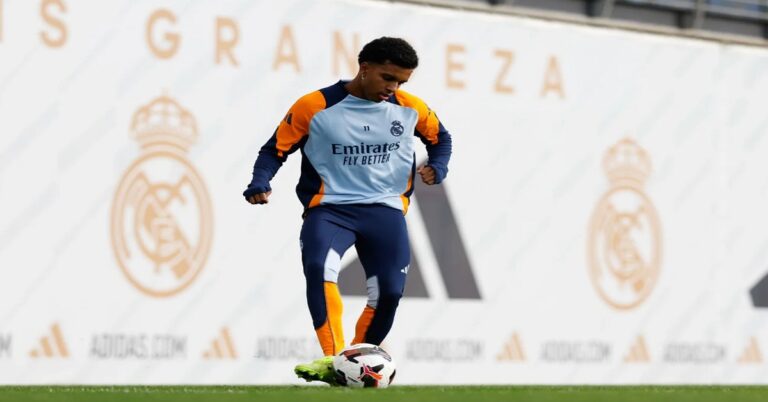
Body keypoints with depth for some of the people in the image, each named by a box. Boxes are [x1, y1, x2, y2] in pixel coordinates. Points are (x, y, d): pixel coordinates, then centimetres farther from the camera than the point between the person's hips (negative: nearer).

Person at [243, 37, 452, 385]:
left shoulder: (410, 108, 1)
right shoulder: (314, 107, -9)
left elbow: (440, 138, 18)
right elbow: (277, 148, -1)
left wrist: (437, 167, -2)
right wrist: (260, 183, -18)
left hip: (385, 209, 3)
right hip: (330, 206, -3)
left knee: (389, 291, -7)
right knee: (319, 268, -31)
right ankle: (334, 359, -34)